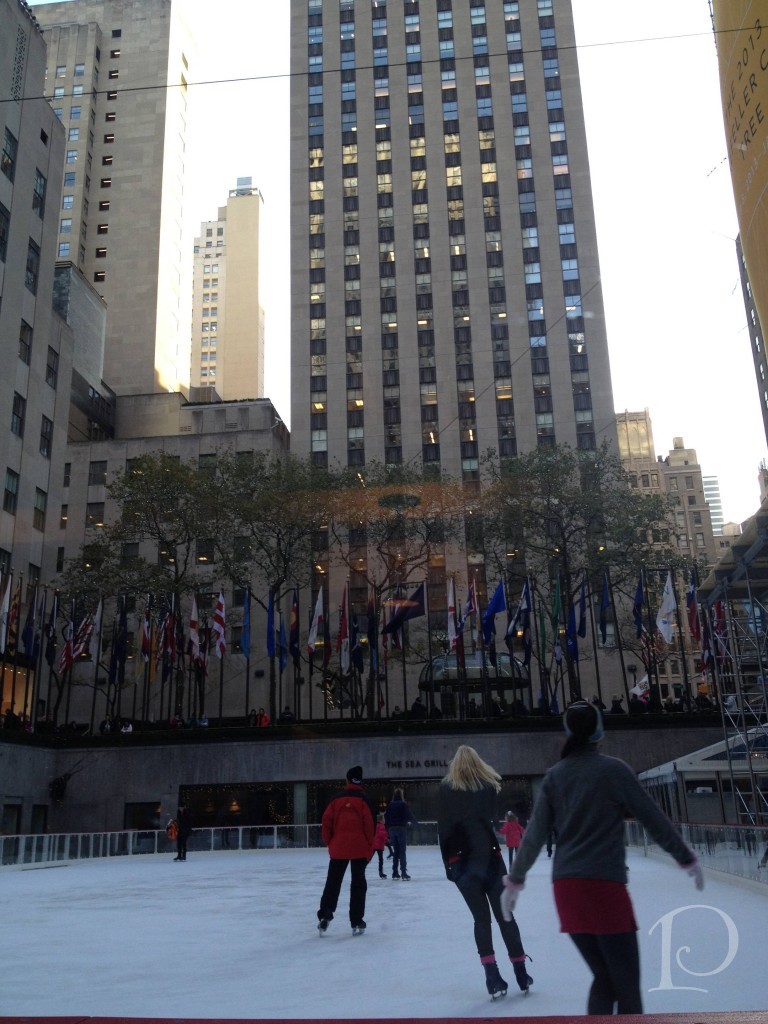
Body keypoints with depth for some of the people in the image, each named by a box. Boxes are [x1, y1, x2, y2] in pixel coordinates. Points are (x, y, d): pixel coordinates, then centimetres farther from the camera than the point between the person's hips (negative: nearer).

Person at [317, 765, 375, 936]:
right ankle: (356, 923, 5)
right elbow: (370, 825, -8)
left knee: (332, 882, 13)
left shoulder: (337, 799, 5)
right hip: (359, 848, -2)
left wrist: (329, 843, 13)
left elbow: (326, 821, 2)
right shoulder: (363, 800, -3)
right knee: (358, 884, 6)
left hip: (338, 847, 2)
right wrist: (370, 849, 1)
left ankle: (324, 915, 6)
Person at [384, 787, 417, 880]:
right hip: (402, 828, -4)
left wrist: (388, 829, 13)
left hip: (392, 829, 4)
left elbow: (386, 818, 6)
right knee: (402, 851, -3)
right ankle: (403, 872, -9)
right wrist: (414, 822, 14)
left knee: (395, 851, 12)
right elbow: (410, 815, -6)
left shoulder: (390, 805, 5)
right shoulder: (403, 804, -7)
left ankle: (395, 872, 13)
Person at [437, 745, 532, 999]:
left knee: (481, 918, 8)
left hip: (461, 859, 0)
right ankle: (521, 973, 13)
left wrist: (447, 863, 5)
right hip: (489, 855, 0)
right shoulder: (489, 784, 7)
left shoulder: (445, 788, 5)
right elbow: (494, 819, 6)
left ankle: (493, 976, -2)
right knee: (504, 915, 10)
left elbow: (443, 828, 2)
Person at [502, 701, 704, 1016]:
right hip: (604, 884, -5)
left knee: (604, 978, 17)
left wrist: (515, 880, 14)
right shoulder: (613, 769, -5)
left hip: (566, 887, 5)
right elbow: (653, 819, 0)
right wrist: (687, 859, 13)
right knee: (627, 984, 4)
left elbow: (534, 835, 6)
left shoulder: (554, 776, 7)